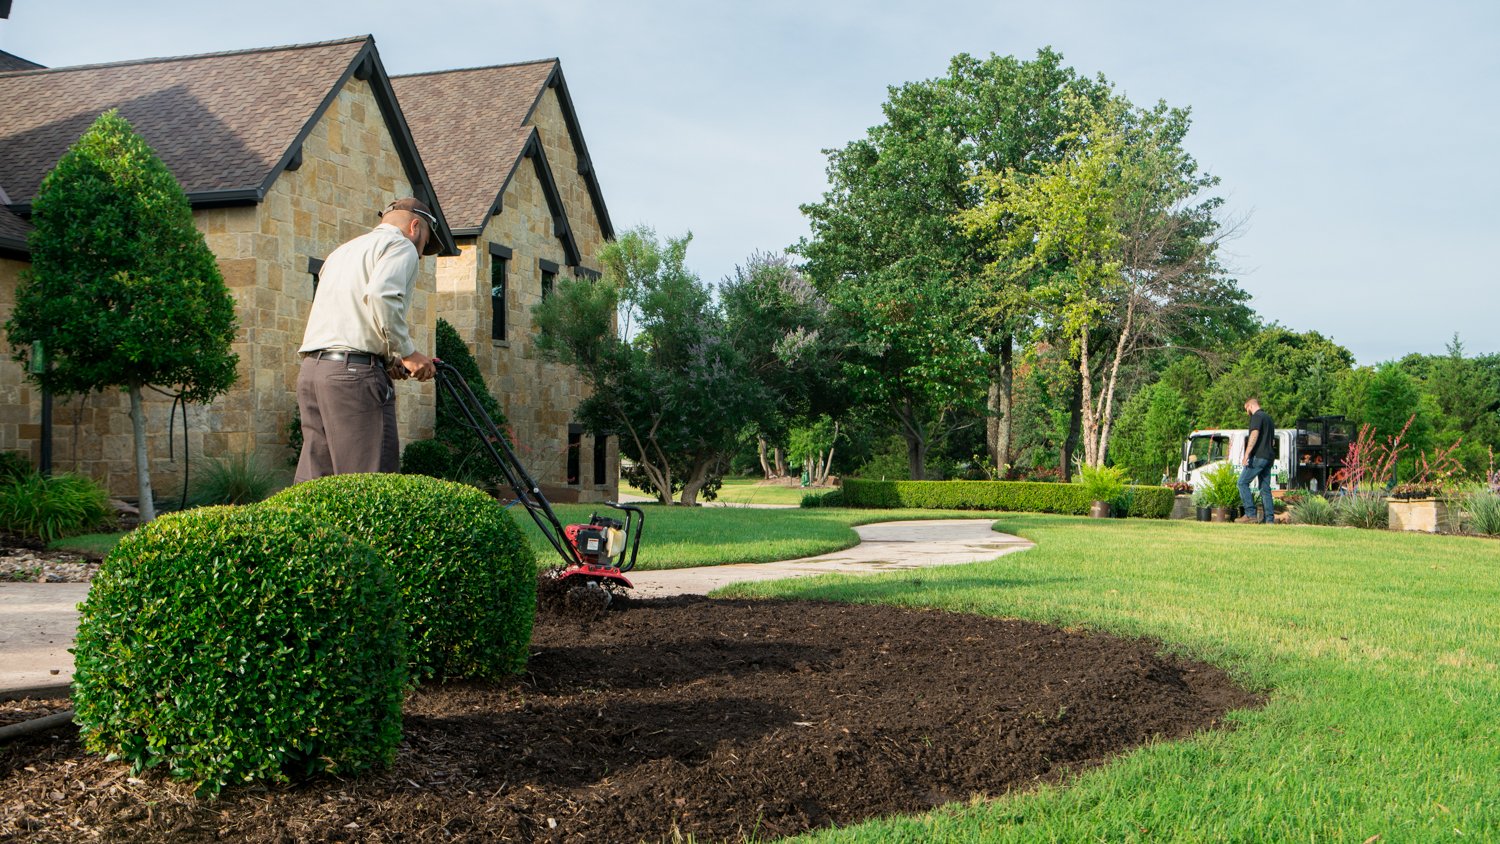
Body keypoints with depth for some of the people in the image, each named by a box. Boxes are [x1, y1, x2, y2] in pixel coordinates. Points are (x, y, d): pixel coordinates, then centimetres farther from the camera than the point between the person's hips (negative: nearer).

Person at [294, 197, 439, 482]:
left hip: (310, 368, 8)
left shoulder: (343, 251, 31)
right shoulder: (401, 245, 4)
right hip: (355, 372, -8)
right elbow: (381, 296, -17)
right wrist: (407, 353, -9)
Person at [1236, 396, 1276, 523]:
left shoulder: (1257, 416, -7)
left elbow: (1254, 435, -20)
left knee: (1243, 482, -6)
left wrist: (1247, 454, -23)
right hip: (1269, 457, 9)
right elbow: (1273, 441, 27)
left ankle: (1250, 514, -13)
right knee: (1265, 488, 8)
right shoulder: (1268, 418, 23)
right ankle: (1269, 519, 3)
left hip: (1258, 456, -9)